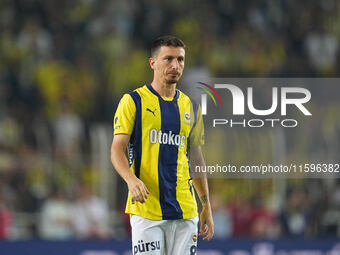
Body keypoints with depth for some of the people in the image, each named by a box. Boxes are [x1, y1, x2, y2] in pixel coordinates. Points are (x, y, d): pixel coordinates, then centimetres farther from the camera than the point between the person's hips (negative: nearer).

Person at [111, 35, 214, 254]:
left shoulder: (191, 107, 15)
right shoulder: (133, 101, 1)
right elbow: (118, 149, -5)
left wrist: (207, 206, 16)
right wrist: (131, 179, -25)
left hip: (185, 210, 4)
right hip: (146, 208, -4)